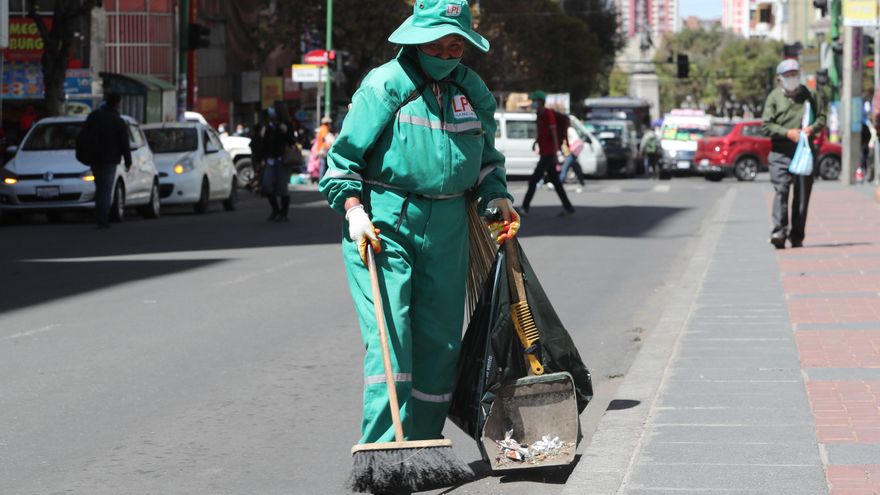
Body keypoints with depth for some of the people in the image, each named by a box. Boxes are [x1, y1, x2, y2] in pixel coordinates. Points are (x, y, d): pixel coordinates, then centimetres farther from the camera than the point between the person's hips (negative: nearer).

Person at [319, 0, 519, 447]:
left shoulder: (473, 90, 10)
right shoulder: (385, 85, -7)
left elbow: (485, 157, 23)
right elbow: (344, 157, -3)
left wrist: (497, 198, 6)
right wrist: (354, 211, -15)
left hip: (447, 229, 6)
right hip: (383, 224, -6)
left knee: (440, 341, 7)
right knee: (389, 336, -15)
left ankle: (421, 447, 17)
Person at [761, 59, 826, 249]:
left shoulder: (810, 96, 8)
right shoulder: (774, 97, 1)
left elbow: (821, 117, 15)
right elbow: (766, 125, -3)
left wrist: (812, 128, -7)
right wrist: (787, 132, -15)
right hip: (780, 153, -3)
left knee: (802, 195, 4)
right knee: (781, 190, -17)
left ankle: (797, 236, 10)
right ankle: (779, 231, -25)